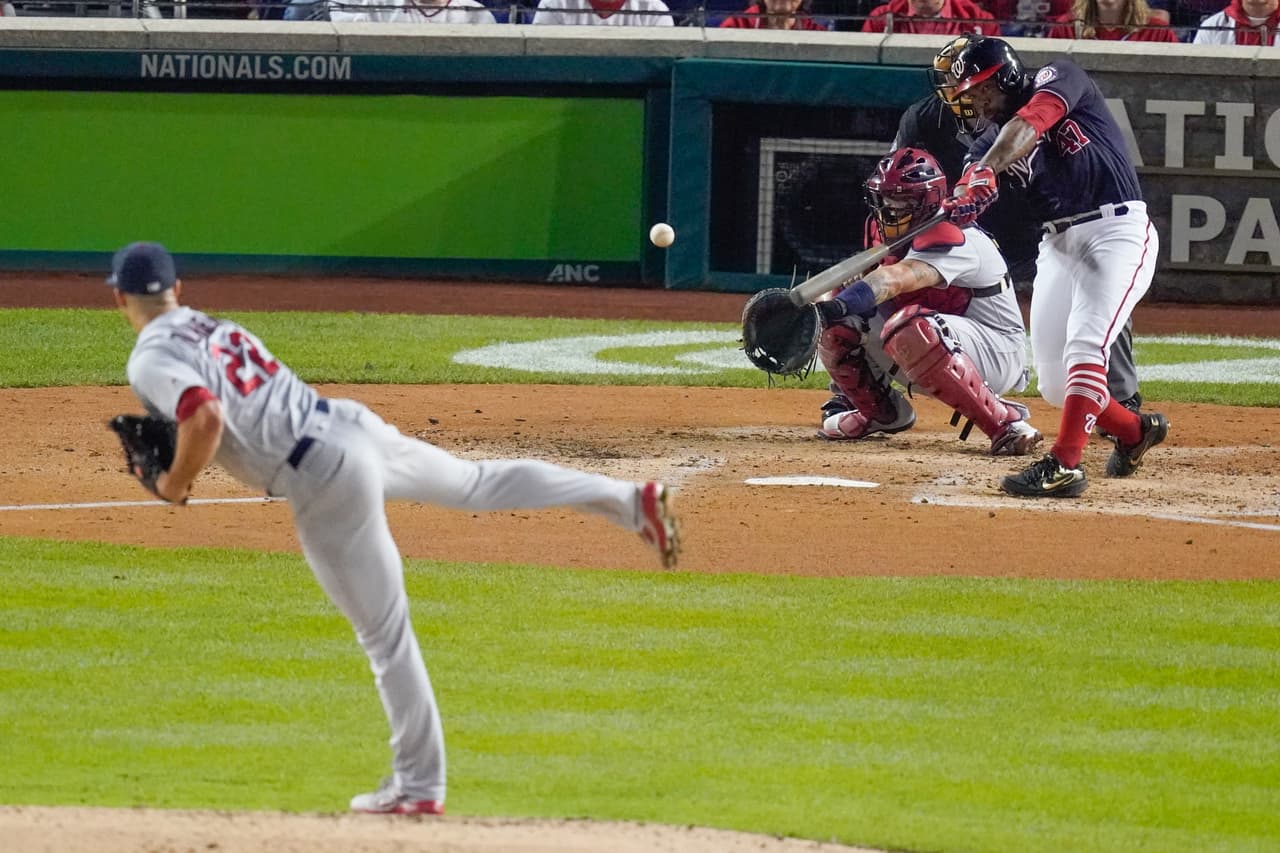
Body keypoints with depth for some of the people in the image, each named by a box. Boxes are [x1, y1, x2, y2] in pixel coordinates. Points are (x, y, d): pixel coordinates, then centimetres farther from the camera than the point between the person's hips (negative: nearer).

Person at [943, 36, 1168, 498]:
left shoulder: (1059, 79, -5)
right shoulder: (990, 139, 9)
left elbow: (1027, 126, -26)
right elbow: (965, 196, -10)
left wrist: (987, 172, -42)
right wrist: (962, 203, -35)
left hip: (1117, 230, -7)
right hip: (1058, 244, 7)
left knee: (1085, 346, -23)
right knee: (1054, 384, 6)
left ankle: (1064, 465, -28)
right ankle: (1135, 431, 29)